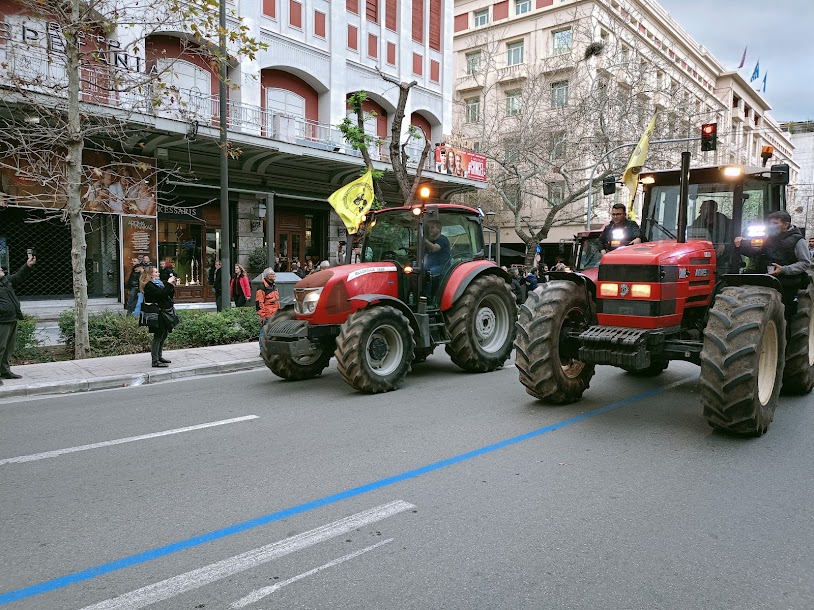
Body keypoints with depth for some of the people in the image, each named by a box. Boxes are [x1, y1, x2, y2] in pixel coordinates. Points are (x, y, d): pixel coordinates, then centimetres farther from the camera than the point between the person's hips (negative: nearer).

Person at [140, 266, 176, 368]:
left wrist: (172, 286, 5)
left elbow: (169, 295, 20)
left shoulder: (158, 283, 18)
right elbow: (161, 294, -25)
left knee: (164, 334, 16)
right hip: (156, 314, -10)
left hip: (162, 312, 10)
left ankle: (159, 356, 28)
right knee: (158, 336, -9)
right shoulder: (148, 285, -12)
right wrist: (169, 283, -18)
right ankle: (155, 361, -6)